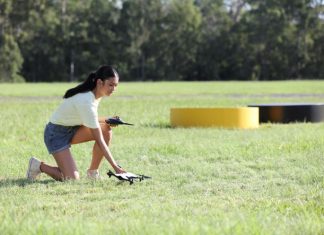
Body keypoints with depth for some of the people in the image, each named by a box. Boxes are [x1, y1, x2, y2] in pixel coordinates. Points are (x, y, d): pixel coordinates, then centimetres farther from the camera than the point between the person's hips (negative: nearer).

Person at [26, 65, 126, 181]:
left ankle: (93, 172, -2)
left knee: (106, 130, -14)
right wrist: (115, 167, -29)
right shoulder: (86, 102, -31)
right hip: (56, 133, -9)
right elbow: (99, 140, -30)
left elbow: (89, 120, 11)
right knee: (72, 179, -19)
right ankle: (38, 165, 5)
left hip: (72, 128, 9)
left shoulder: (94, 93, -5)